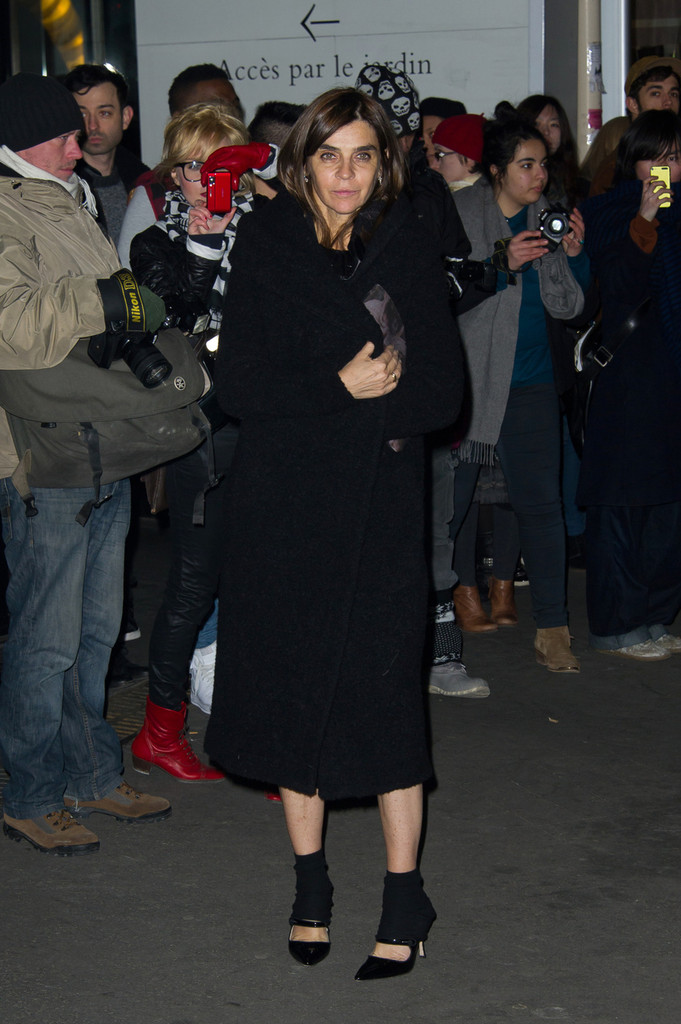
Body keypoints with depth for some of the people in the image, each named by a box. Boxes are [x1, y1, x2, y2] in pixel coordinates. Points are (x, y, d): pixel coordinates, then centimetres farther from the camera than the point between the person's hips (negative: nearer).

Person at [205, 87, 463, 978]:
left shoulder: (408, 250, 2)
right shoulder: (265, 246, 2)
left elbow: (443, 392, -4)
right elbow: (239, 384, -5)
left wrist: (367, 395, -14)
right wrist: (340, 385, -16)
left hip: (379, 502, -1)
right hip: (282, 503, 1)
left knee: (382, 687, -3)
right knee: (295, 685, 7)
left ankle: (405, 901, 9)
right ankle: (310, 886, 23)